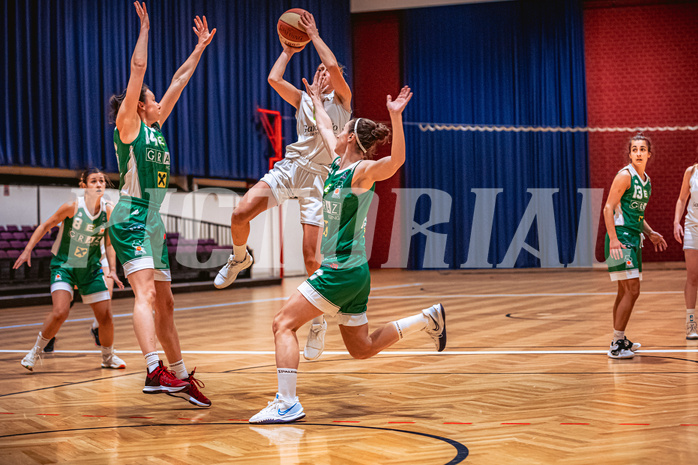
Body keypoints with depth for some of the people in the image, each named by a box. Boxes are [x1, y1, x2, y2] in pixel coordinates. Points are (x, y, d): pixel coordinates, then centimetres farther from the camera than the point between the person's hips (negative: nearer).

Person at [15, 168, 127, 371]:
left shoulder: (108, 211, -7)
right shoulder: (72, 207, -18)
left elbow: (109, 243, 6)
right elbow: (45, 226, -6)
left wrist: (112, 270, -1)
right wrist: (28, 250, -10)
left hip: (91, 269, 4)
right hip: (63, 265, -4)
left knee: (105, 316, 0)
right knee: (60, 312, -22)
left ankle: (108, 357, 26)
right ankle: (36, 350, 3)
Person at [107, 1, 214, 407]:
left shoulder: (156, 127, 18)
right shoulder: (128, 125, -1)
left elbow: (180, 80, 22)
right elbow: (137, 71, -11)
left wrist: (201, 46, 25)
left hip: (154, 222, 9)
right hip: (131, 219, -9)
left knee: (165, 303, 11)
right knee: (146, 293, -24)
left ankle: (179, 377, 18)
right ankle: (155, 370, -38)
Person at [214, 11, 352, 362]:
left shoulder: (342, 100, 8)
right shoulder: (303, 100, 21)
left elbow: (334, 66, -9)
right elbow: (273, 78, 8)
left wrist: (314, 35, 2)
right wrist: (288, 50, 20)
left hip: (319, 177, -4)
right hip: (290, 167, 4)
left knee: (310, 256, -10)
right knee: (240, 214, -19)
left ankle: (319, 320, 9)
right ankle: (239, 259, 14)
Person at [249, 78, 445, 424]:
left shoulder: (362, 171, -11)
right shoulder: (338, 164, 12)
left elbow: (395, 160, -32)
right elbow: (324, 128, 31)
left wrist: (396, 117, -43)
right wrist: (316, 98, 42)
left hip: (343, 270, -9)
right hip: (350, 270, 9)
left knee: (283, 323, -11)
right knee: (362, 348, 17)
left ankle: (287, 403, -16)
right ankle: (428, 319, 23)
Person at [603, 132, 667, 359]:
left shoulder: (646, 180, 15)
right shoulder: (625, 175, -11)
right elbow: (608, 208, -16)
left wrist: (650, 233, 18)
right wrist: (613, 239, -23)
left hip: (634, 238, 9)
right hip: (621, 237, -9)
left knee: (625, 292, 14)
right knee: (632, 290, -13)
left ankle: (619, 340, 24)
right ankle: (617, 345, -9)